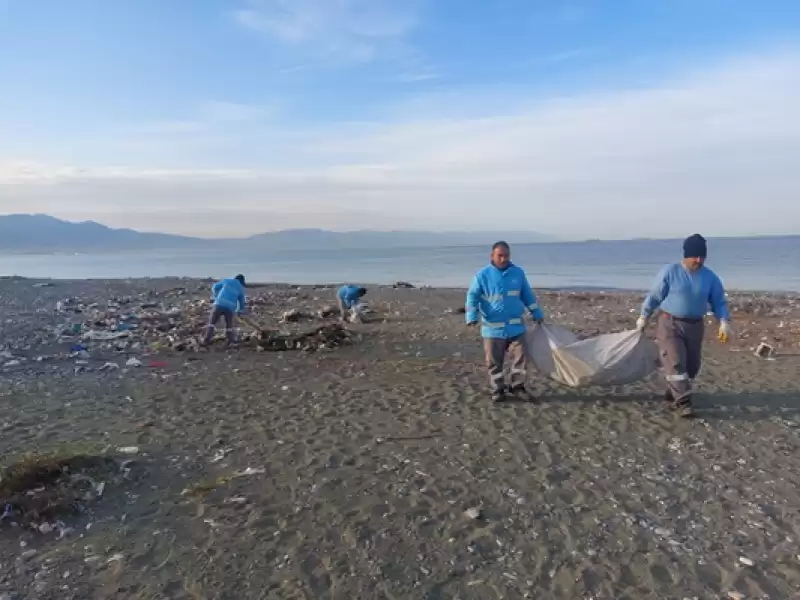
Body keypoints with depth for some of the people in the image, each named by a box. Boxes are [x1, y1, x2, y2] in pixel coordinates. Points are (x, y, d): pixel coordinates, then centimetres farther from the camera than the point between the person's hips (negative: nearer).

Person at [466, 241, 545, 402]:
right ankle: (497, 389, 18)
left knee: (520, 359, 4)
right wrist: (472, 317, -20)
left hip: (516, 326, 2)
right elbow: (472, 296, -6)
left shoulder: (518, 273, 5)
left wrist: (537, 314, 18)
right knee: (494, 362, 5)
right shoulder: (483, 275, -5)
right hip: (493, 328, -2)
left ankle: (517, 387, 18)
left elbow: (528, 295, 15)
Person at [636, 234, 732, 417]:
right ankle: (683, 401, -8)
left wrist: (724, 322, -11)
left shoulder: (710, 277, -1)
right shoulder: (670, 272, -11)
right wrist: (644, 317, 2)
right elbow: (654, 296, -4)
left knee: (692, 365, 10)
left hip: (694, 326, 5)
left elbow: (719, 302, 5)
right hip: (669, 323, -4)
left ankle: (673, 393, 29)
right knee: (675, 362, -13)